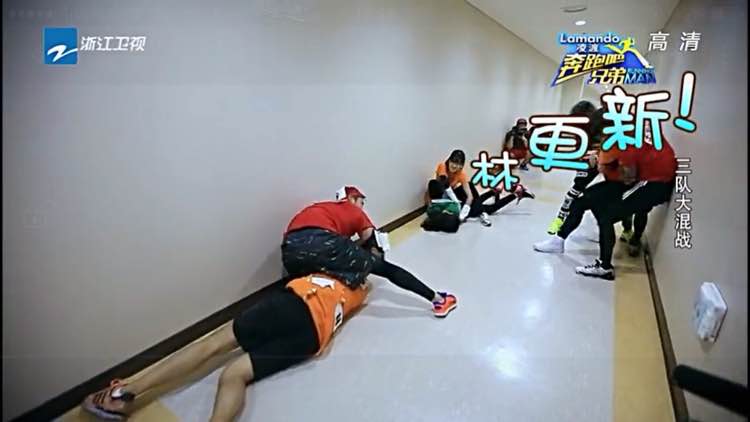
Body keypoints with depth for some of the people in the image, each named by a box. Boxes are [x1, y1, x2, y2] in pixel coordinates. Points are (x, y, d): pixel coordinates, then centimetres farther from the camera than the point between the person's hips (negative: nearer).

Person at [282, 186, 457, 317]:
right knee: (384, 267, 11)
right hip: (321, 242, -4)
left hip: (290, 249, 5)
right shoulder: (354, 211, 25)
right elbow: (369, 237, 14)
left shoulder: (323, 207, 38)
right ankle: (437, 299, 19)